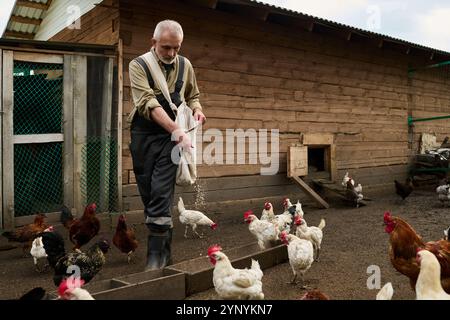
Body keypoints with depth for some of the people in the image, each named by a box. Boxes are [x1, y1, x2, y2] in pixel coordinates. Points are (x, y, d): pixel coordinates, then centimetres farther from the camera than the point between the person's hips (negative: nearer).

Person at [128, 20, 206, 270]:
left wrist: (197, 109, -3)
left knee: (161, 193, -11)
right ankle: (164, 251, 21)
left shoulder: (185, 66, 5)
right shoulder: (139, 66, -6)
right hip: (143, 136, 0)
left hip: (171, 136, 0)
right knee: (148, 194, 6)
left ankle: (157, 254, -4)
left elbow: (193, 96, 21)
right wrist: (176, 130, -31)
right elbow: (148, 103, -20)